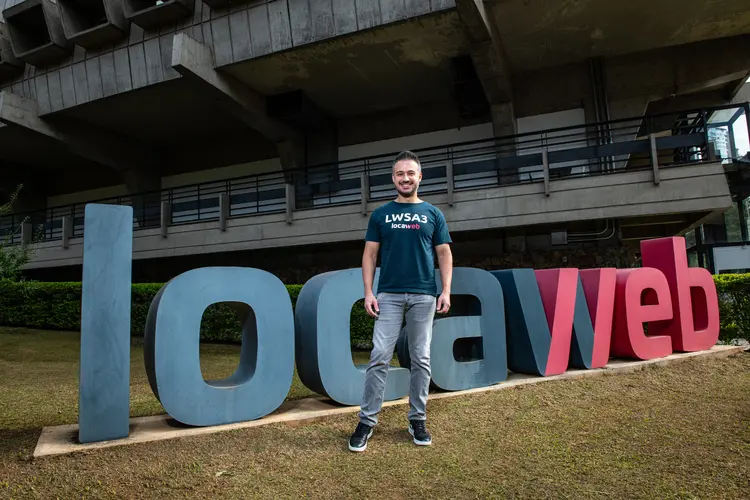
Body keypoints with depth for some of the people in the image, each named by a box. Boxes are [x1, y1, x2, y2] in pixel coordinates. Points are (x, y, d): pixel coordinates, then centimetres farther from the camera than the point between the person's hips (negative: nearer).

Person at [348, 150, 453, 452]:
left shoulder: (433, 214, 10)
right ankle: (367, 420, 4)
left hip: (424, 296, 1)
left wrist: (446, 291, -4)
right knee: (379, 356, -4)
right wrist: (368, 292, -3)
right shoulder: (380, 214, 10)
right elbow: (370, 254, 7)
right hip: (388, 295, 0)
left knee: (421, 359, 6)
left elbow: (444, 254, 8)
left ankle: (417, 420, 18)